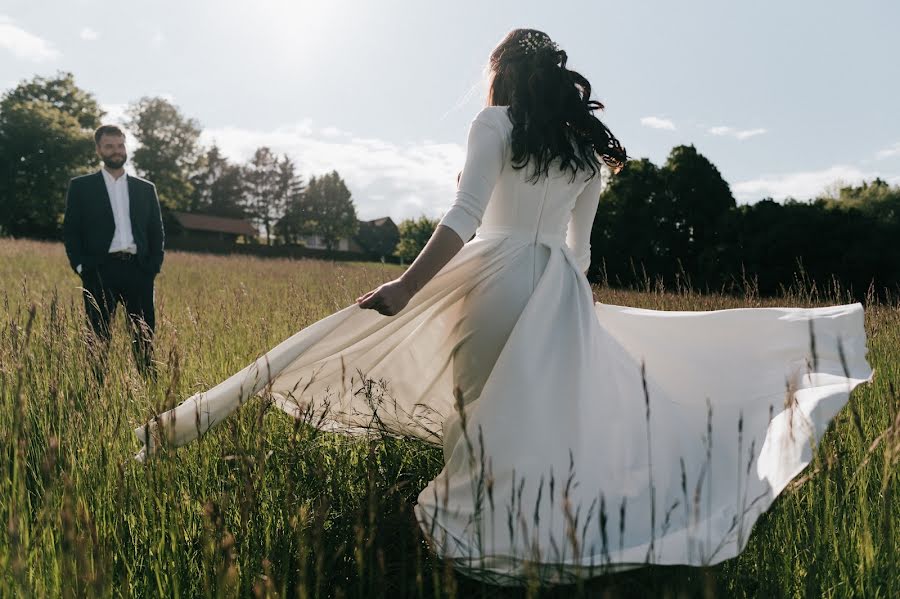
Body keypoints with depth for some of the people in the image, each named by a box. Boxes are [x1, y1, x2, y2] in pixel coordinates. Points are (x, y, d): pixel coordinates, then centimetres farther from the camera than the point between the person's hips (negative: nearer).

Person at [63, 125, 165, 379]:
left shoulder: (146, 188, 16)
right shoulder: (80, 186, 10)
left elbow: (156, 231, 16)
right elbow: (70, 231, 7)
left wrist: (154, 266, 4)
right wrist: (81, 267, -5)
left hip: (138, 271, 2)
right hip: (99, 271, -2)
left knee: (144, 336, 1)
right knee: (98, 338, 0)